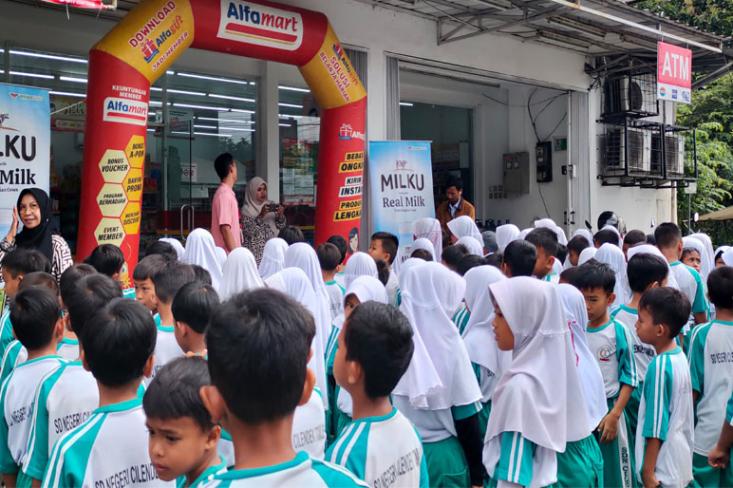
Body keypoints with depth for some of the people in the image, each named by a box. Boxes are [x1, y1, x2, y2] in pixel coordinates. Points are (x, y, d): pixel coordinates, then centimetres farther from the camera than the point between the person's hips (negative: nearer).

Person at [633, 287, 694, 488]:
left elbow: (656, 428, -19)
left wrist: (648, 472, -13)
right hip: (681, 462, 8)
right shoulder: (679, 355, 3)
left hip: (664, 470, -8)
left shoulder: (659, 366, -22)